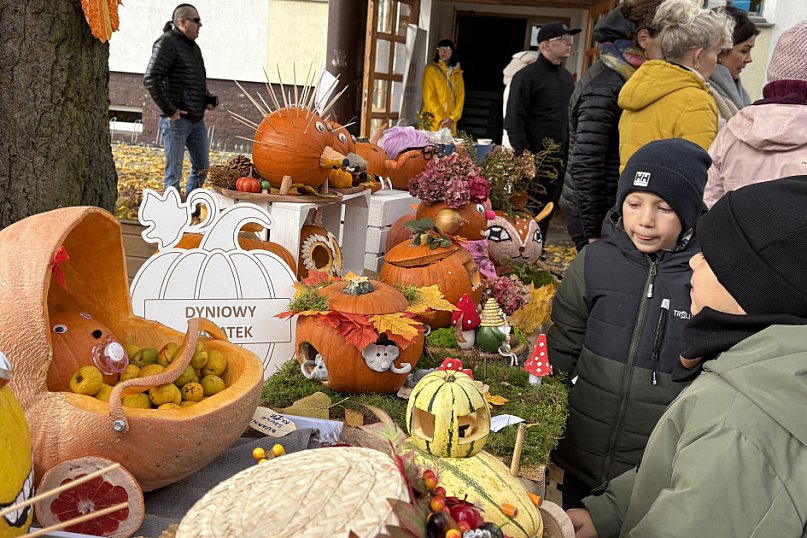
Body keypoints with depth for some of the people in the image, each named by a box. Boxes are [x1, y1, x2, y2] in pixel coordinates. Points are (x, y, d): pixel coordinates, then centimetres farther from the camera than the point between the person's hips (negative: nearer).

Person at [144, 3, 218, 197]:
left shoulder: (194, 47, 17)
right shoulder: (167, 42, -9)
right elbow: (151, 79, -19)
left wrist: (210, 100, 11)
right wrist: (169, 110, -18)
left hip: (197, 120, 9)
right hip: (176, 120, -9)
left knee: (202, 167, 13)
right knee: (174, 173, 0)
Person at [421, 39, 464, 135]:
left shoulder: (457, 73, 13)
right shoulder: (431, 69, 1)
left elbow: (460, 97, 8)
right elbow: (429, 97, -6)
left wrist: (452, 118, -7)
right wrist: (440, 119, -14)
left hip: (450, 124, 3)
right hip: (433, 121, -3)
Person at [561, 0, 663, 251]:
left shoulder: (628, 77, 12)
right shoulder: (604, 86, -16)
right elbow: (585, 165, -19)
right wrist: (593, 234, -16)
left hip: (616, 209, 8)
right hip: (596, 213, -8)